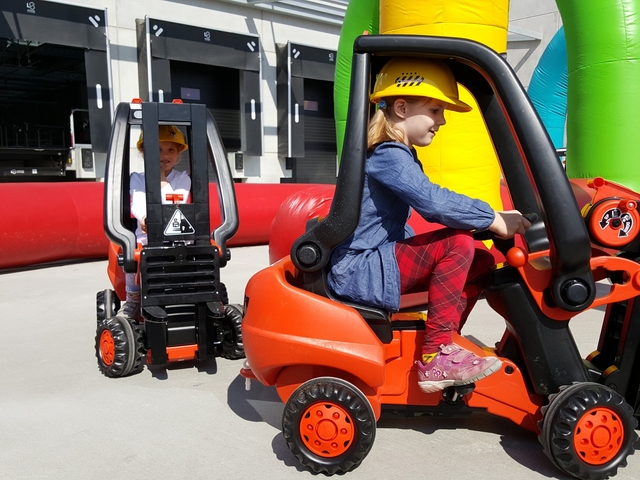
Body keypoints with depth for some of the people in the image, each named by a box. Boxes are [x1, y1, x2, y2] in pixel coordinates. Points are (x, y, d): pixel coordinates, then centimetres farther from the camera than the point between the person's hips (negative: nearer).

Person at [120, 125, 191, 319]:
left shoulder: (183, 178, 11)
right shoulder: (137, 179, 10)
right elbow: (138, 204, -12)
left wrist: (162, 181, -4)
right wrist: (144, 218, -34)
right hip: (147, 237, 0)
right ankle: (132, 300, -7)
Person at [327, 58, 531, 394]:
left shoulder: (399, 155, 18)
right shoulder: (387, 155, -16)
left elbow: (431, 204, 18)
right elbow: (433, 201, -28)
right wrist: (493, 220, -21)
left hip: (379, 259, 10)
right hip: (359, 271, -10)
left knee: (481, 263, 6)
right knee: (458, 243, -23)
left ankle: (441, 345, 9)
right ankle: (436, 358, -16)